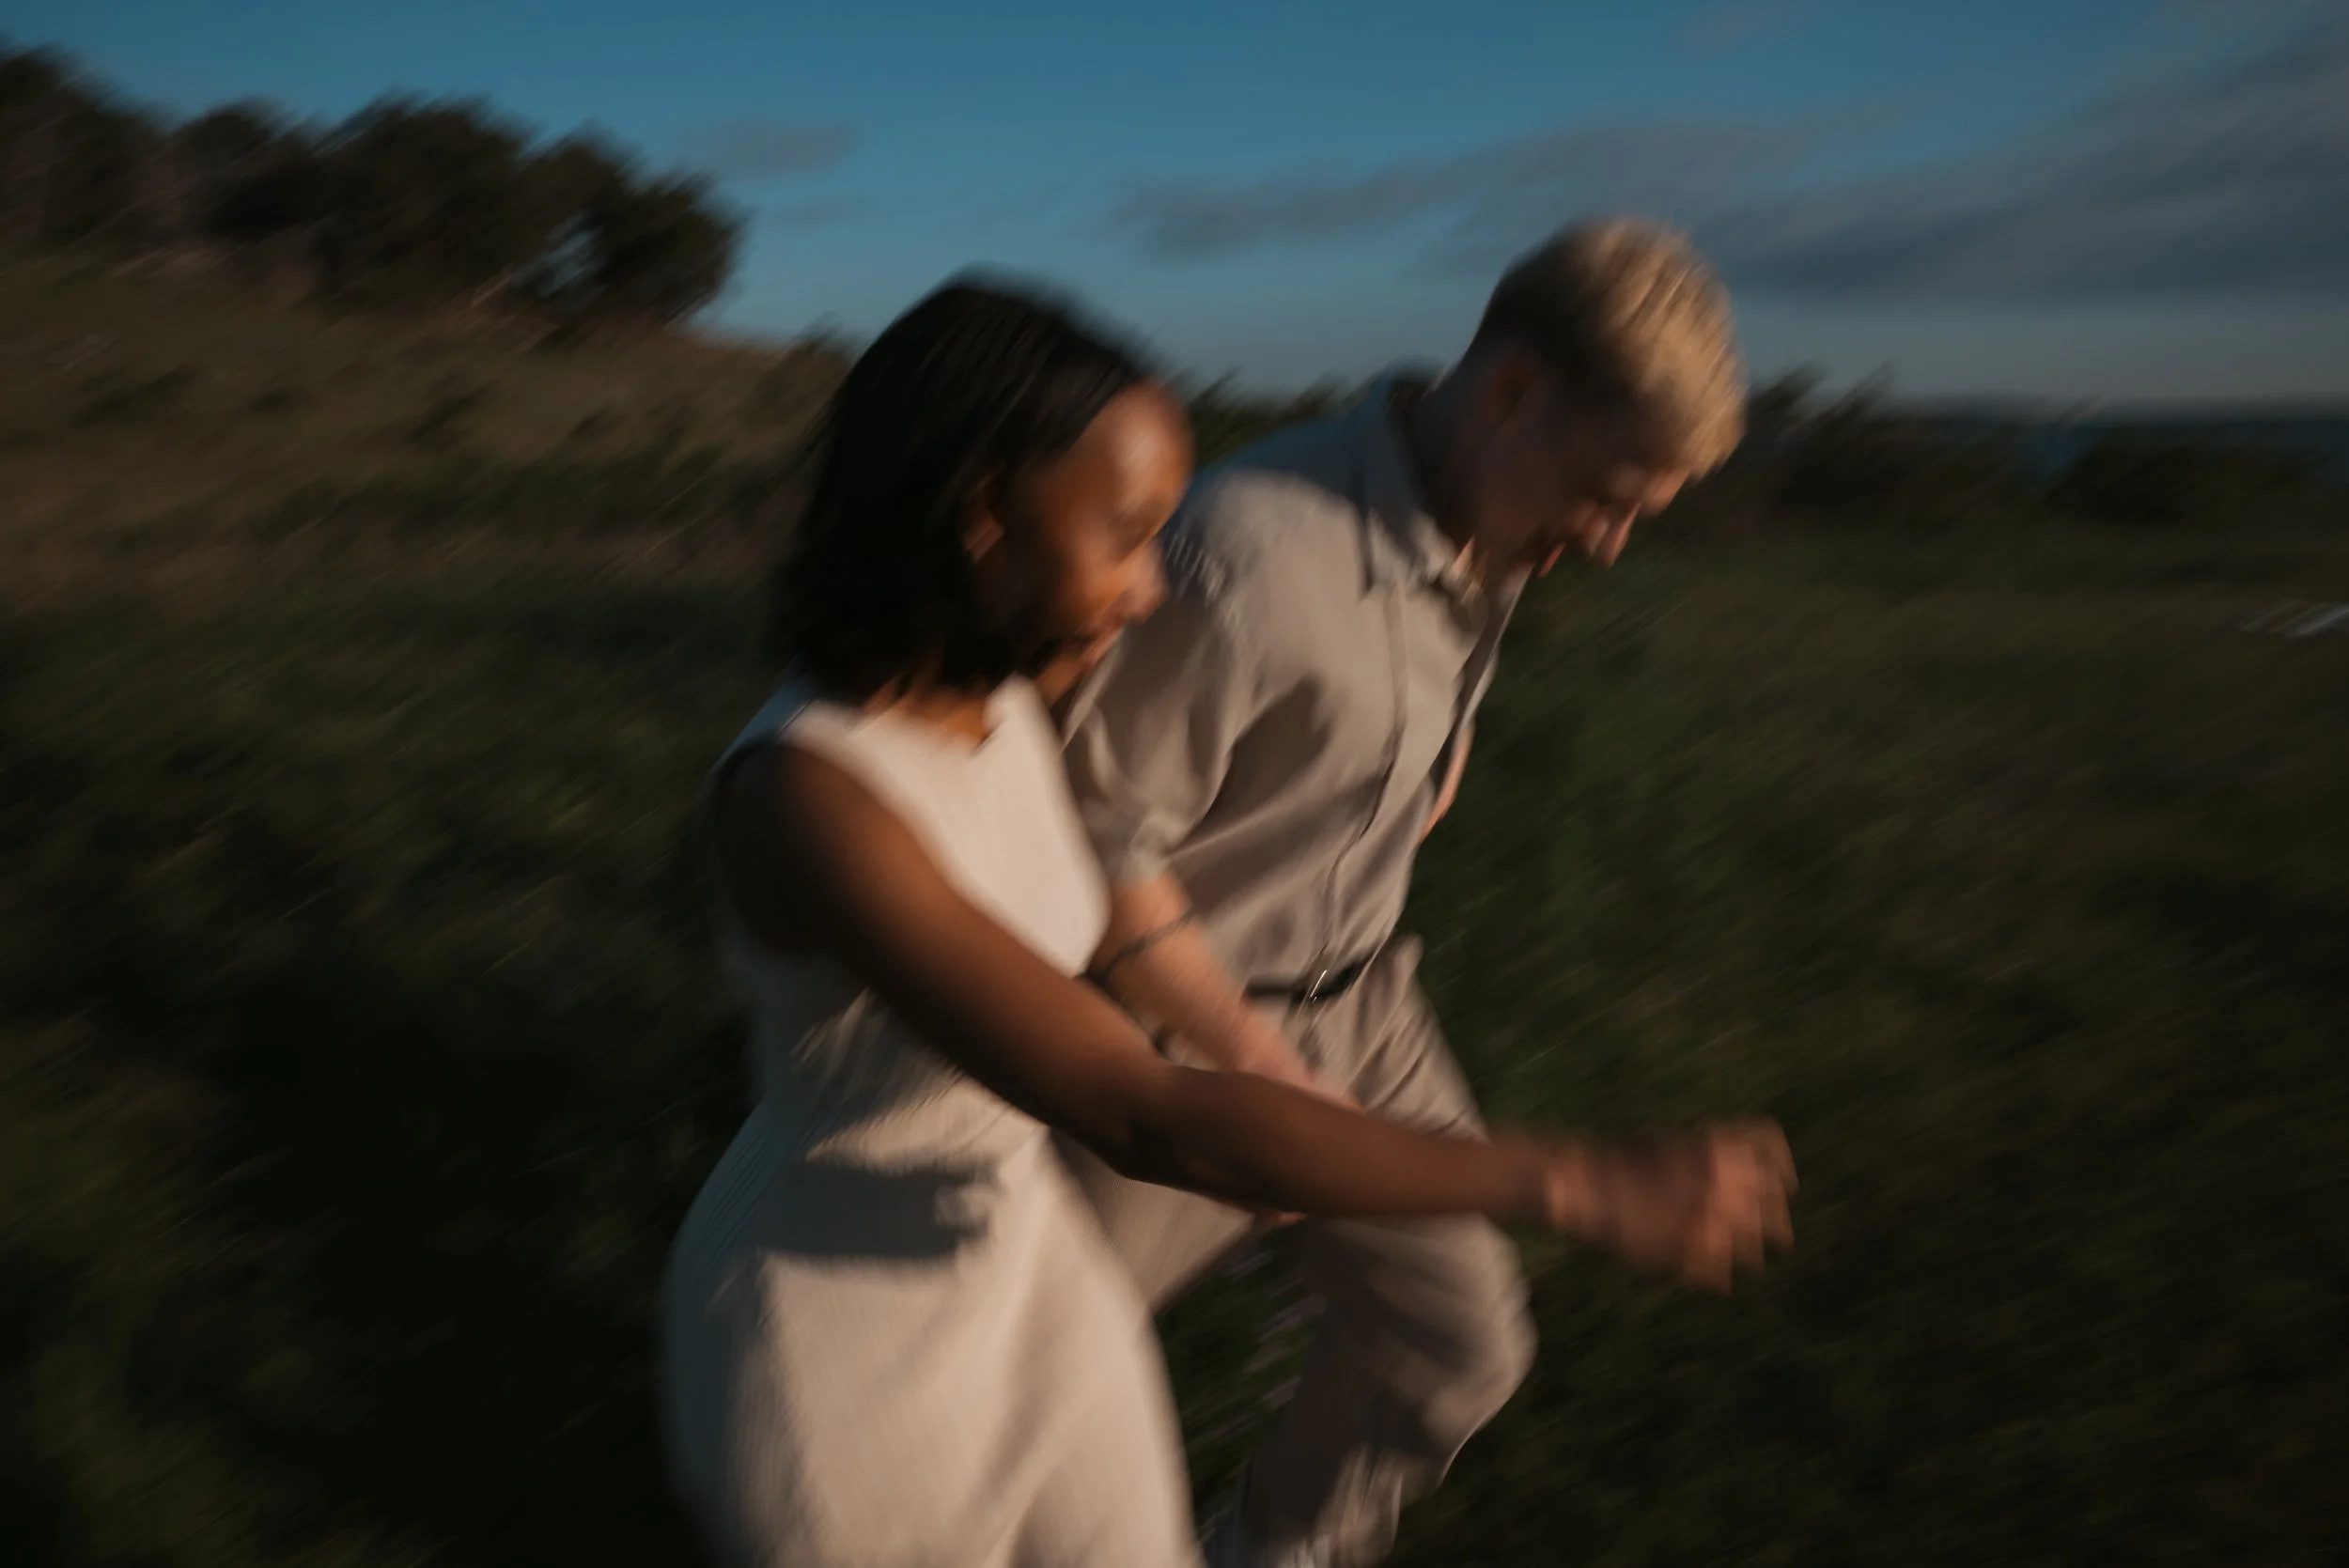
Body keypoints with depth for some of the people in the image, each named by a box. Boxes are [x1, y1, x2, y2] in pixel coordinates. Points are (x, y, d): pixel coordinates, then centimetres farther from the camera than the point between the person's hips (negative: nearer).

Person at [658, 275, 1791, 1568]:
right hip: (836, 1333, -6)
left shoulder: (999, 700, -9)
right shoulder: (804, 796, -35)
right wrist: (1587, 1188, -37)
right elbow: (1148, 1120, -41)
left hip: (1021, 1254, 6)